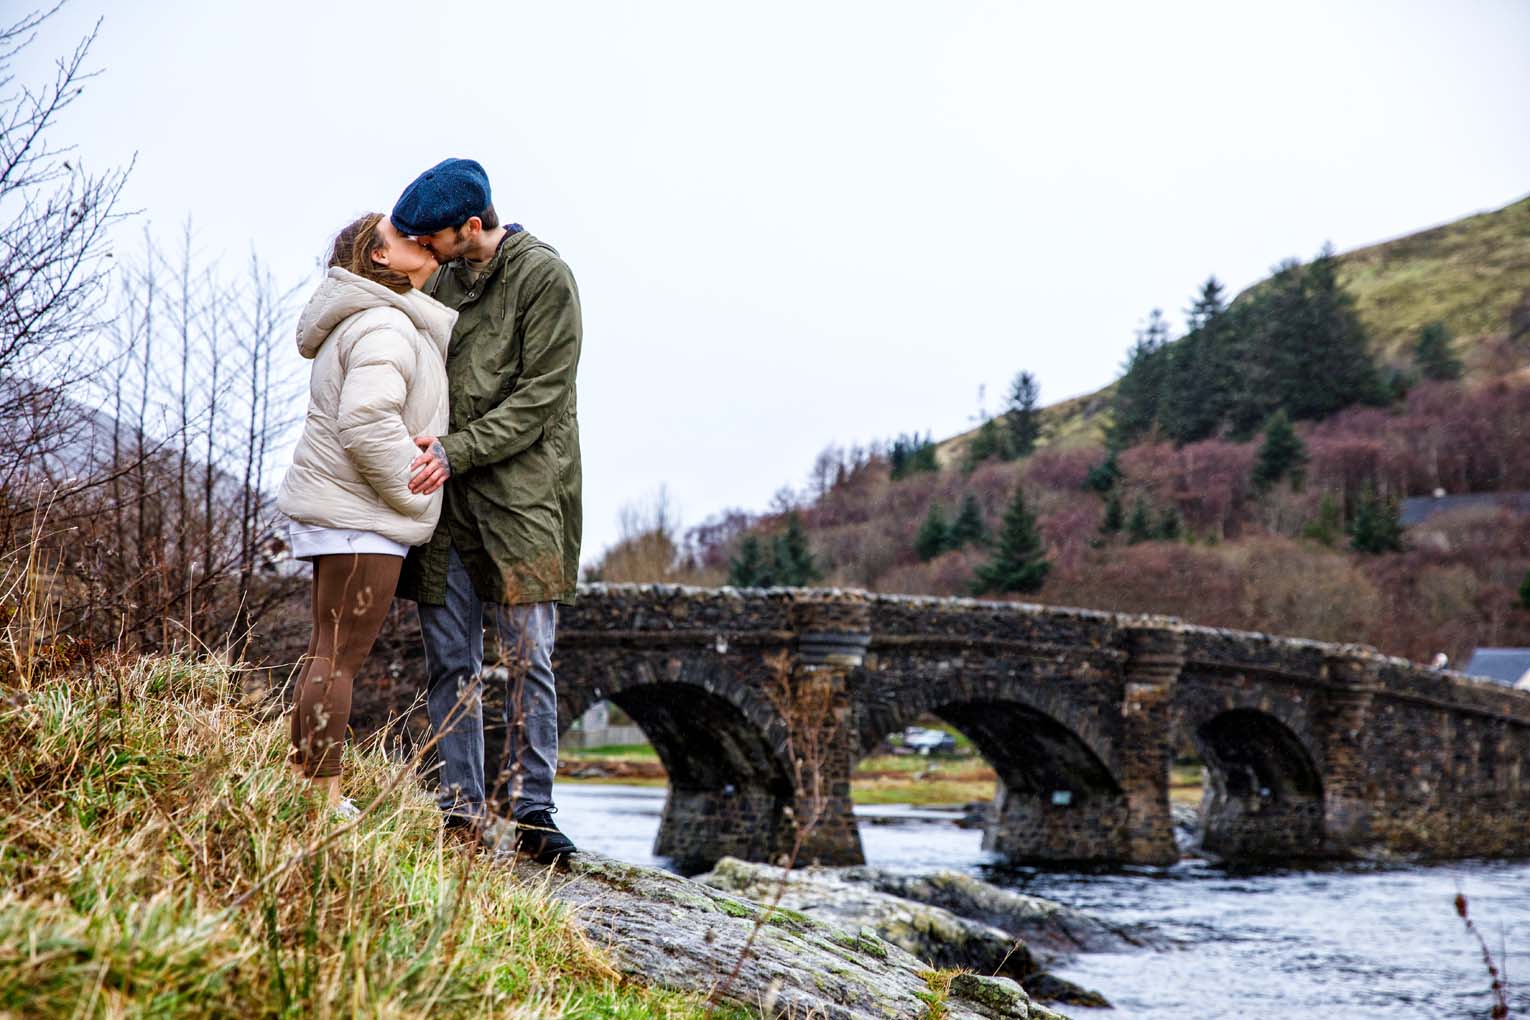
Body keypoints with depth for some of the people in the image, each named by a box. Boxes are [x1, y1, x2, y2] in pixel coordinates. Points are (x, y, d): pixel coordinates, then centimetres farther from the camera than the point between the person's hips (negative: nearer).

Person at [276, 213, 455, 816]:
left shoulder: (394, 322, 20)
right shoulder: (384, 327, -16)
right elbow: (368, 420, -27)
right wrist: (413, 494, -17)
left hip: (337, 510, 11)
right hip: (359, 515, -11)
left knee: (328, 650, 14)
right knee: (340, 653, -10)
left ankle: (305, 782, 19)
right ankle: (325, 796, -9)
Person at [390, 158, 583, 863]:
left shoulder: (543, 277, -5)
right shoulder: (440, 282, 14)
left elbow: (539, 397, -11)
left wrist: (456, 450, -18)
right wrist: (424, 450, 1)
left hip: (520, 497, -6)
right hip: (444, 498, 6)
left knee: (527, 661, -5)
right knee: (450, 663, 4)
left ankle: (531, 811, 1)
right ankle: (463, 810, 9)